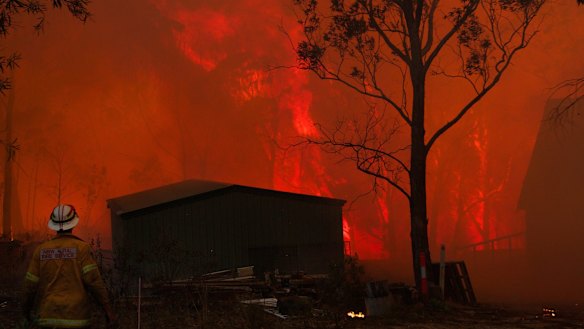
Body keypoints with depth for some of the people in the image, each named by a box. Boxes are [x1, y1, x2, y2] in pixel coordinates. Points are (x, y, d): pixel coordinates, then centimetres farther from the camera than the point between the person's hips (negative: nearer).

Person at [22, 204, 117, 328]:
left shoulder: (41, 249, 6)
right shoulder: (81, 248, -4)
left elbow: (31, 284, 6)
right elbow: (94, 280, -13)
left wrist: (26, 309, 22)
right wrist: (108, 309, -9)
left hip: (48, 317, 3)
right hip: (75, 318, -3)